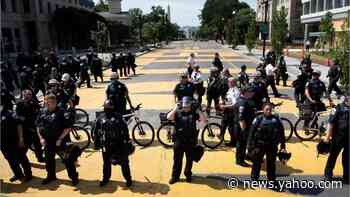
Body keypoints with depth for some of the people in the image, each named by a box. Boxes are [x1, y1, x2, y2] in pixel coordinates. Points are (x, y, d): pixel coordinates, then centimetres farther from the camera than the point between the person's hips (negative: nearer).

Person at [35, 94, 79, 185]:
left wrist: (60, 139, -17)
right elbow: (38, 126, 11)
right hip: (48, 141, 6)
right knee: (48, 159, 20)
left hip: (61, 140, -6)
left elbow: (68, 127, -16)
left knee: (67, 160, 2)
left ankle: (74, 177, 15)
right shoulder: (42, 112, 2)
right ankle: (51, 176, 41)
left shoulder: (61, 112, -15)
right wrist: (41, 138, 2)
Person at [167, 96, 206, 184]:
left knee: (189, 160, 14)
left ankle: (188, 175, 32)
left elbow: (203, 119, -11)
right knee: (177, 159, 8)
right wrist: (175, 108, -22)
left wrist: (197, 110, -16)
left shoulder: (194, 113, 0)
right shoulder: (177, 113, -3)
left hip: (191, 141, 1)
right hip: (179, 140, -1)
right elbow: (169, 117, -20)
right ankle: (175, 176, 21)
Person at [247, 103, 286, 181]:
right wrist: (250, 146, -9)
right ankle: (254, 179, 20)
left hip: (272, 146, 2)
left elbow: (281, 134, 6)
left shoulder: (276, 120, 1)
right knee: (256, 163, 6)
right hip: (259, 145, -2)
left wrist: (283, 147, 3)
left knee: (271, 164, 13)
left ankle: (271, 179, 27)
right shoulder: (258, 119, -6)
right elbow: (251, 134, -5)